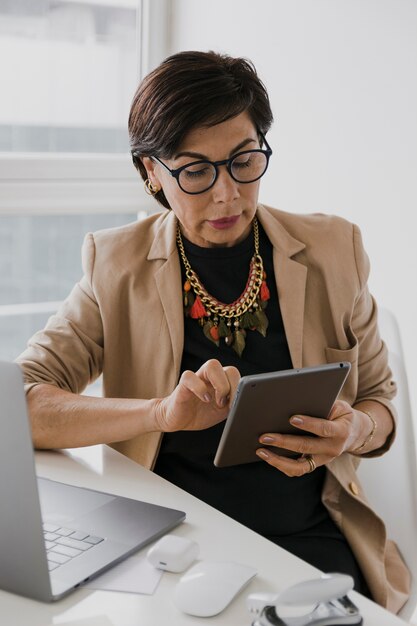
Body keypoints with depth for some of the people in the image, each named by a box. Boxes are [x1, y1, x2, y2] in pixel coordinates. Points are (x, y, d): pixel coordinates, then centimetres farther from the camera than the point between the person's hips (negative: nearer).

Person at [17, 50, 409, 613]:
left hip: (309, 538, 1)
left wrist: (355, 431, -12)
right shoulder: (117, 266, 0)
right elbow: (19, 404, -8)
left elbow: (379, 400, 13)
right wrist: (163, 413, -23)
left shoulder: (332, 249, 4)